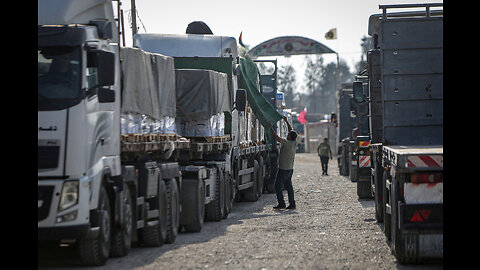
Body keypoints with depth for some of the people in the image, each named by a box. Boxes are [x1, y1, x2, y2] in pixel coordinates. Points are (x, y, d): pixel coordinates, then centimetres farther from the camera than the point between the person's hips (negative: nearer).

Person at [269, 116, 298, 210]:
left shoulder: (287, 143, -19)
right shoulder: (294, 143, 4)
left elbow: (276, 137, -23)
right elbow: (291, 131, 18)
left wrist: (271, 128, -12)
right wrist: (286, 121, 23)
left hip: (283, 169, -8)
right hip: (290, 169, 8)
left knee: (278, 186, -3)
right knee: (289, 186, 11)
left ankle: (281, 203, -6)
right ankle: (292, 204, 9)